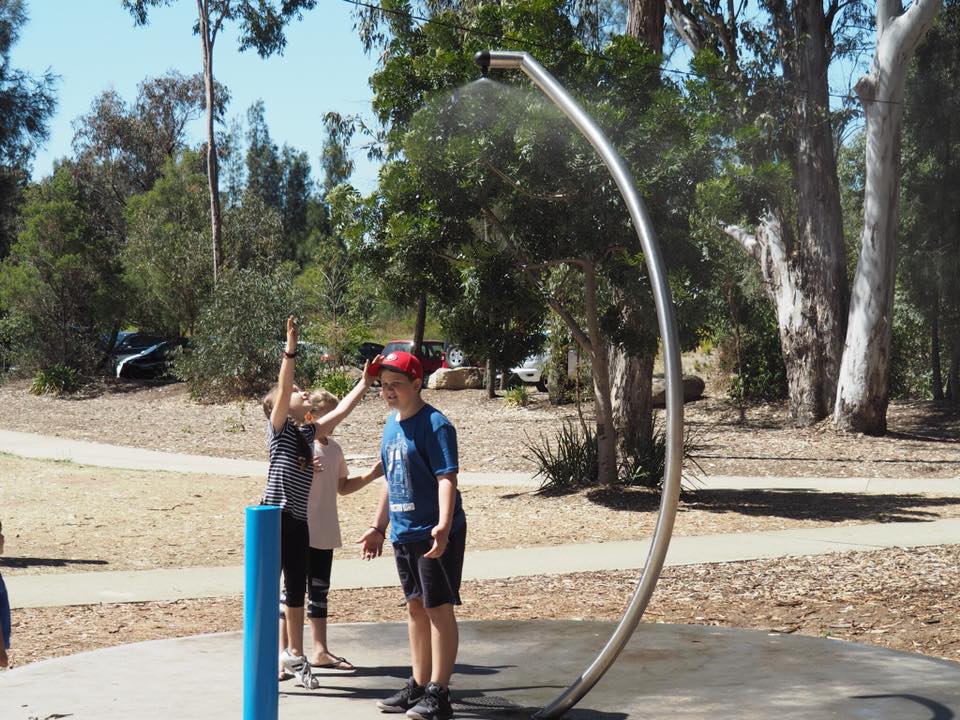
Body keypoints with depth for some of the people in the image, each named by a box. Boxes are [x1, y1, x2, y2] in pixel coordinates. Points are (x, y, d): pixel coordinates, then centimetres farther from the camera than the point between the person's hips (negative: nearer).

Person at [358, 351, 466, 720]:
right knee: (416, 607, 16)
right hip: (403, 534, 8)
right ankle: (418, 686, 26)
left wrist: (443, 527, -33)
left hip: (436, 535, -8)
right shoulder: (392, 424, 11)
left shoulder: (434, 424, -14)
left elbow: (447, 478, -21)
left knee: (439, 608, -2)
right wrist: (378, 527, 22)